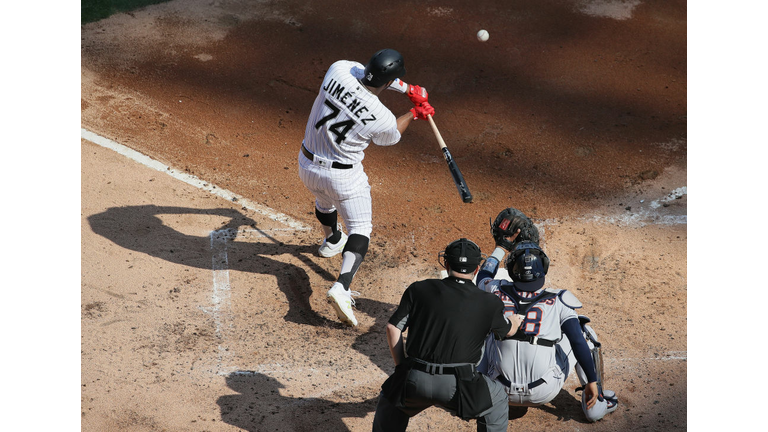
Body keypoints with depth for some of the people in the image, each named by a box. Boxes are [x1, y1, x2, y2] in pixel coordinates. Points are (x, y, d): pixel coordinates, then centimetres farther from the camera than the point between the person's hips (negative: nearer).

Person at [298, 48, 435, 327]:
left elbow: (365, 73, 7)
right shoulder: (383, 118, -24)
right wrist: (414, 113, 15)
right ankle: (341, 286, -15)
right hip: (343, 176, -5)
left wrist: (409, 90, 9)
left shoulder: (339, 70, -16)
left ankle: (332, 241, 63)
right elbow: (390, 138, 2)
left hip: (307, 166, 6)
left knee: (325, 203, 35)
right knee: (360, 229, 6)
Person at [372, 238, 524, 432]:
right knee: (497, 398, 27)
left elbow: (393, 328, 4)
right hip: (457, 386, -1)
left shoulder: (419, 289, 6)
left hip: (414, 380, 2)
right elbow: (508, 330, 24)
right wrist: (515, 321, 49)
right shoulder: (489, 304, 5)